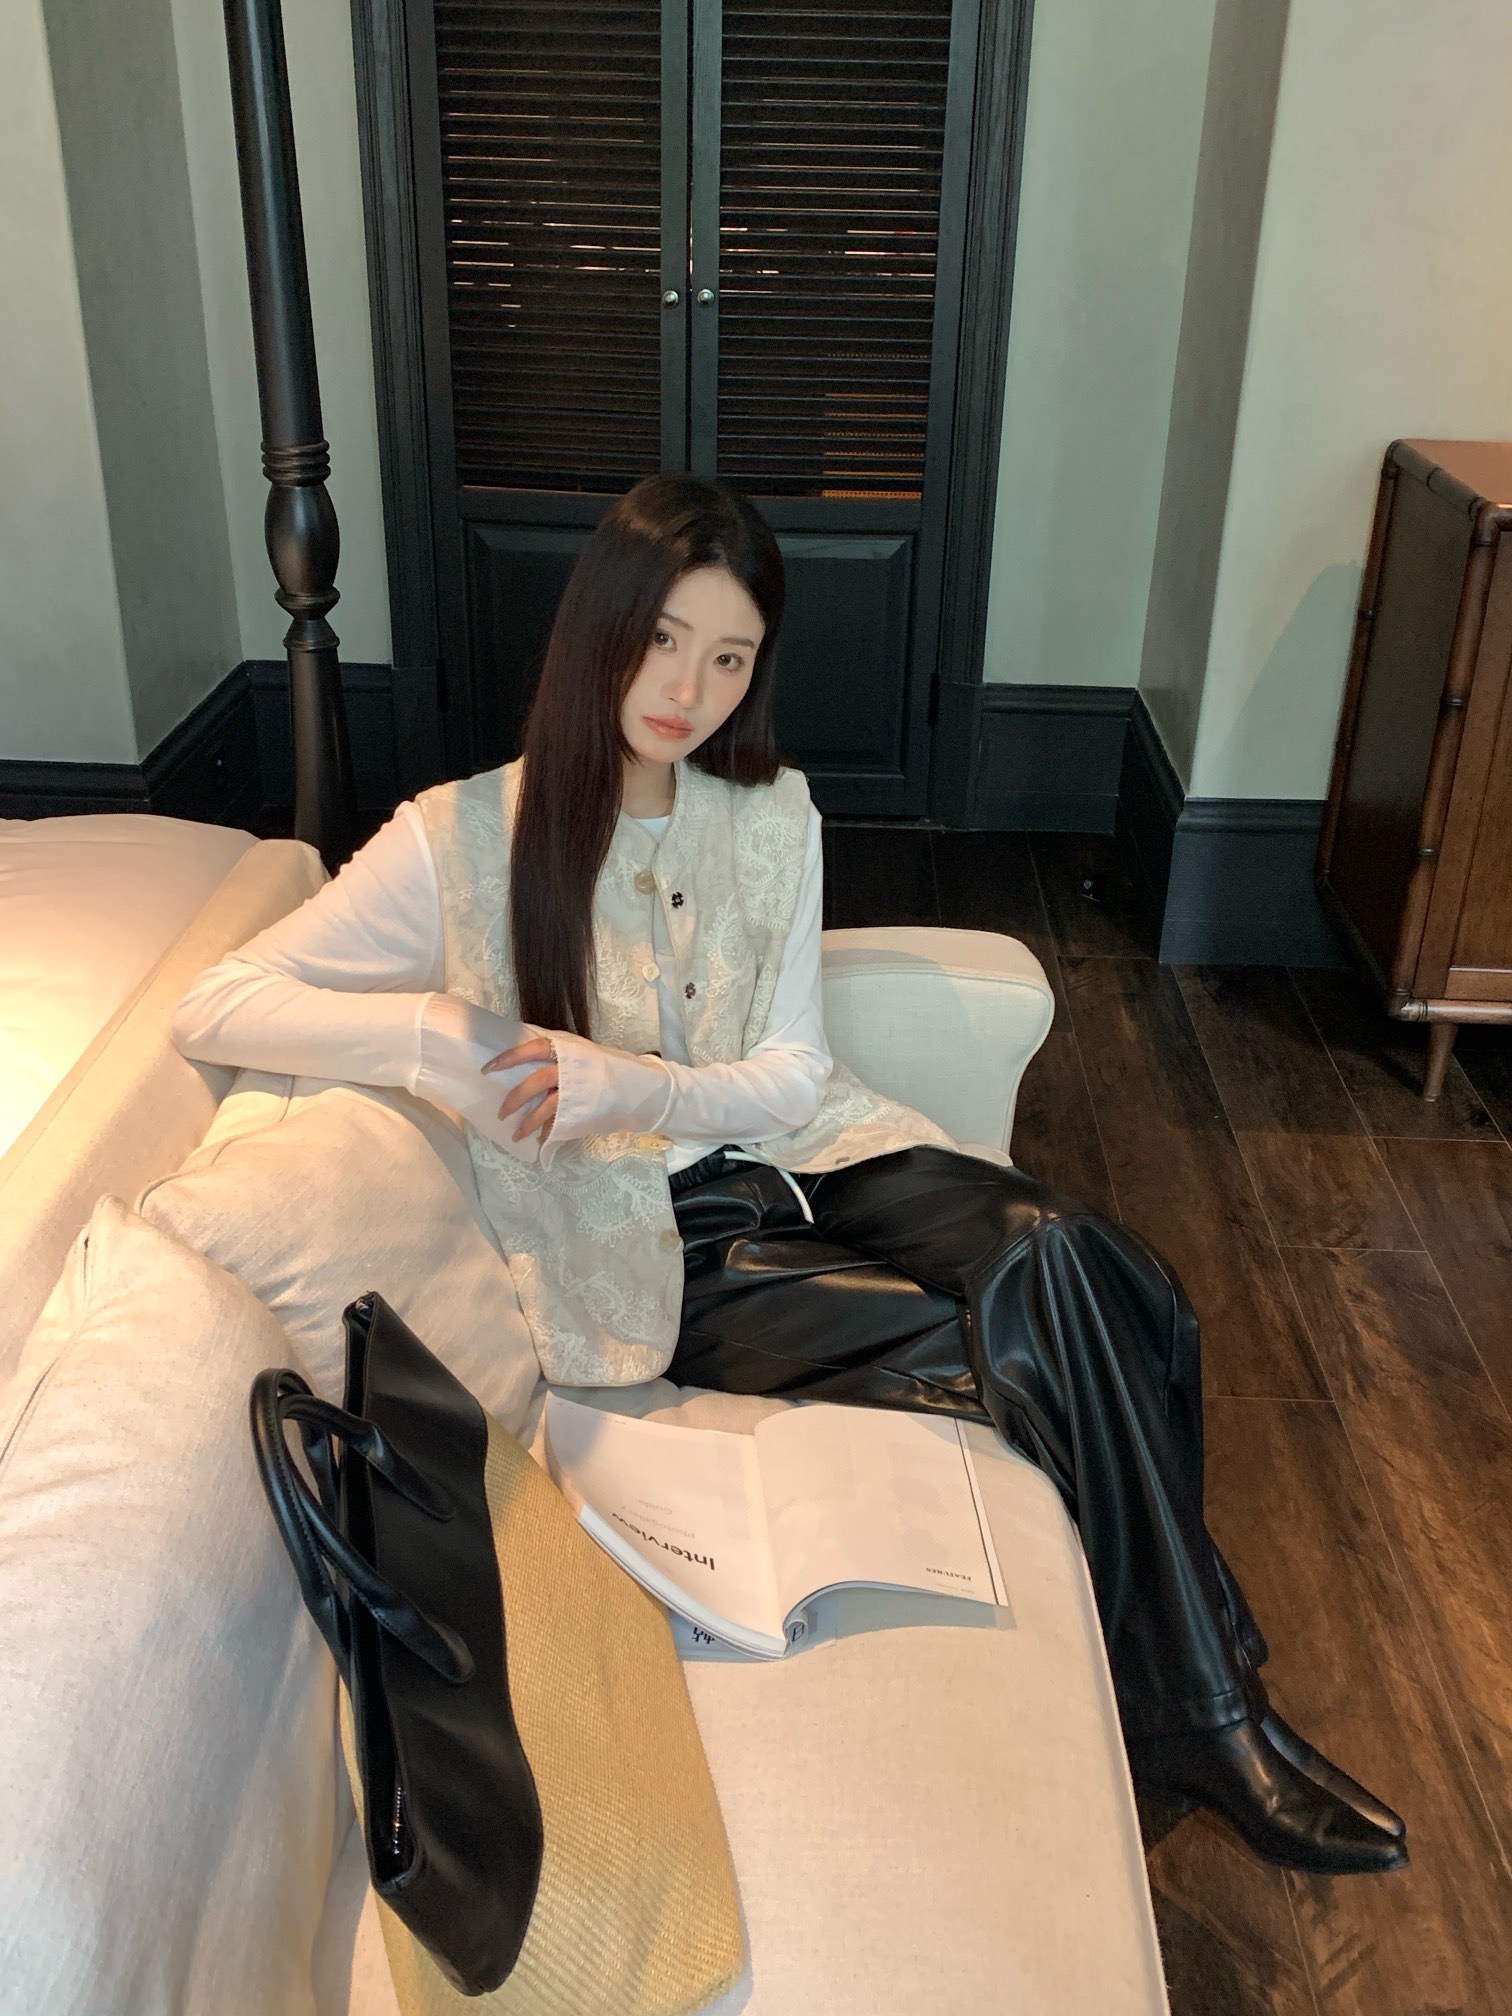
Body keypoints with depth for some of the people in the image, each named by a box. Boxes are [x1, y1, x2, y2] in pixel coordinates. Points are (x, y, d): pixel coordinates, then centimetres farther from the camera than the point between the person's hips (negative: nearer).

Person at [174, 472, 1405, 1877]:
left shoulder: (770, 816, 4)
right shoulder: (467, 837, -9)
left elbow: (789, 1075, 2)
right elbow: (214, 1008, -11)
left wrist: (629, 1085, -20)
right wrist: (441, 1036, -29)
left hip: (791, 1159, 4)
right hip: (642, 1250, -4)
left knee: (1068, 1261, -26)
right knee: (1039, 1346, -23)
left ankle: (1192, 1716, -10)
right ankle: (1205, 1718, -2)